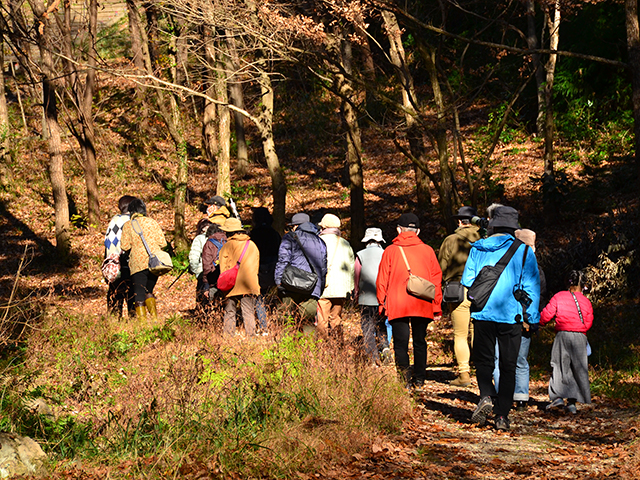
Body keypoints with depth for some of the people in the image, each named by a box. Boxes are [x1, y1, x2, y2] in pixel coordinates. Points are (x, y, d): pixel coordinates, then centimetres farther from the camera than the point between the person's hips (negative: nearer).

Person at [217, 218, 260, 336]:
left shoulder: (227, 246, -2)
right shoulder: (252, 245, 8)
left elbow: (223, 268, 0)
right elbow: (256, 266, 14)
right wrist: (253, 284, 21)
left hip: (232, 284, -2)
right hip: (249, 285, 2)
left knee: (229, 313, 4)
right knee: (248, 313, 3)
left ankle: (228, 336, -1)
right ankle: (251, 336, -3)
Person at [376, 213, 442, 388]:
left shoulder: (390, 251, 1)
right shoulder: (427, 251, 5)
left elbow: (382, 280, 2)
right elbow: (436, 279, 8)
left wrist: (382, 303, 11)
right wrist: (436, 306, 14)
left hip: (397, 306, -2)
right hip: (423, 305, 2)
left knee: (400, 343, 1)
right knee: (420, 342, 13)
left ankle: (403, 370, -23)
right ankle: (419, 379, 13)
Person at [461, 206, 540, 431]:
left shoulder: (478, 249, 4)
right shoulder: (523, 250, 0)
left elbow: (467, 281, 6)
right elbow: (531, 286, -1)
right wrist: (533, 317, 5)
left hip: (482, 313, 1)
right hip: (511, 316, -1)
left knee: (483, 360, 15)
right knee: (508, 366, 8)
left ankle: (485, 396, -10)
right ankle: (502, 414, 4)